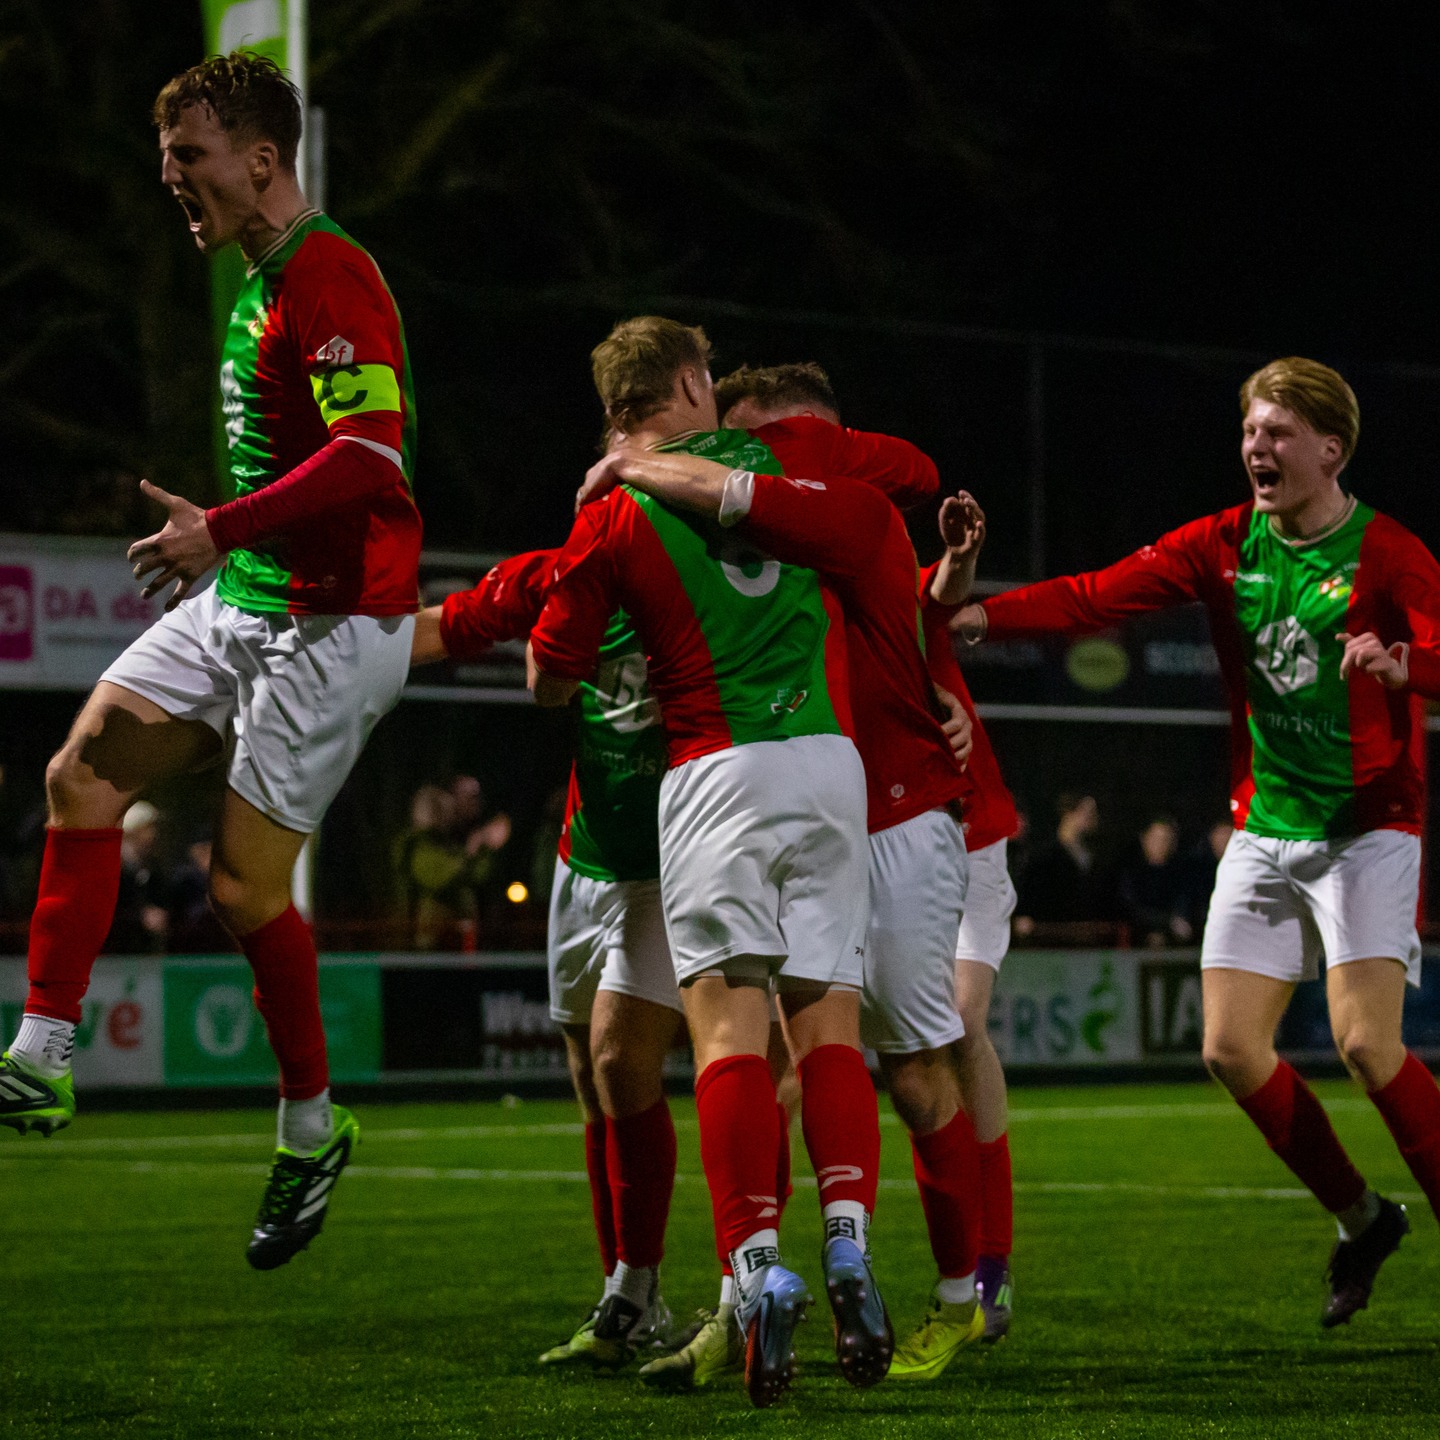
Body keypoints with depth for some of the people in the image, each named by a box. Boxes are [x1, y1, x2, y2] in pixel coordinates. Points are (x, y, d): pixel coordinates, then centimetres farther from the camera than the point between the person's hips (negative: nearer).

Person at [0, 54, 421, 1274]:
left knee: (245, 880, -7)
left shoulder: (330, 277, -17)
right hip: (240, 604, 10)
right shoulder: (261, 285, 15)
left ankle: (312, 1128, 13)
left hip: (330, 624, -10)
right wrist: (221, 542, 18)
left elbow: (373, 453, -26)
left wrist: (223, 528, -27)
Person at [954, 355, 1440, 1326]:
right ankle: (1362, 1218, 18)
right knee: (1232, 1047, -2)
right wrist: (982, 615, -16)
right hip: (1265, 828, 5)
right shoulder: (1225, 545, 5)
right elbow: (1102, 596, -2)